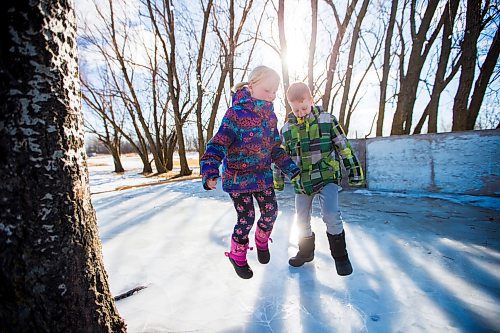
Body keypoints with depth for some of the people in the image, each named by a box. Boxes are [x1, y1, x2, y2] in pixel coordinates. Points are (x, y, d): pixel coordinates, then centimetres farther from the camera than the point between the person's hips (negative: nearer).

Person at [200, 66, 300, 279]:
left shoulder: (270, 115, 4)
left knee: (271, 211, 9)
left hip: (263, 175, 6)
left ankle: (262, 241, 41)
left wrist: (291, 169, 9)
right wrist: (210, 173, -34)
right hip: (238, 177, -6)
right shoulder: (236, 113, -18)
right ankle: (237, 255, 28)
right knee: (247, 218, 0)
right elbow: (217, 145, -21)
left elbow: (275, 148, 12)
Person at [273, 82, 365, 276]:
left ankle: (340, 256, 7)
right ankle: (306, 252, 35)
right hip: (301, 182, 3)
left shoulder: (327, 120, -4)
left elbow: (344, 147, 0)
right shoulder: (287, 128, 2)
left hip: (327, 177, -3)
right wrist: (277, 181, 15)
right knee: (302, 221, 11)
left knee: (331, 216, -17)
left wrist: (354, 172, 0)